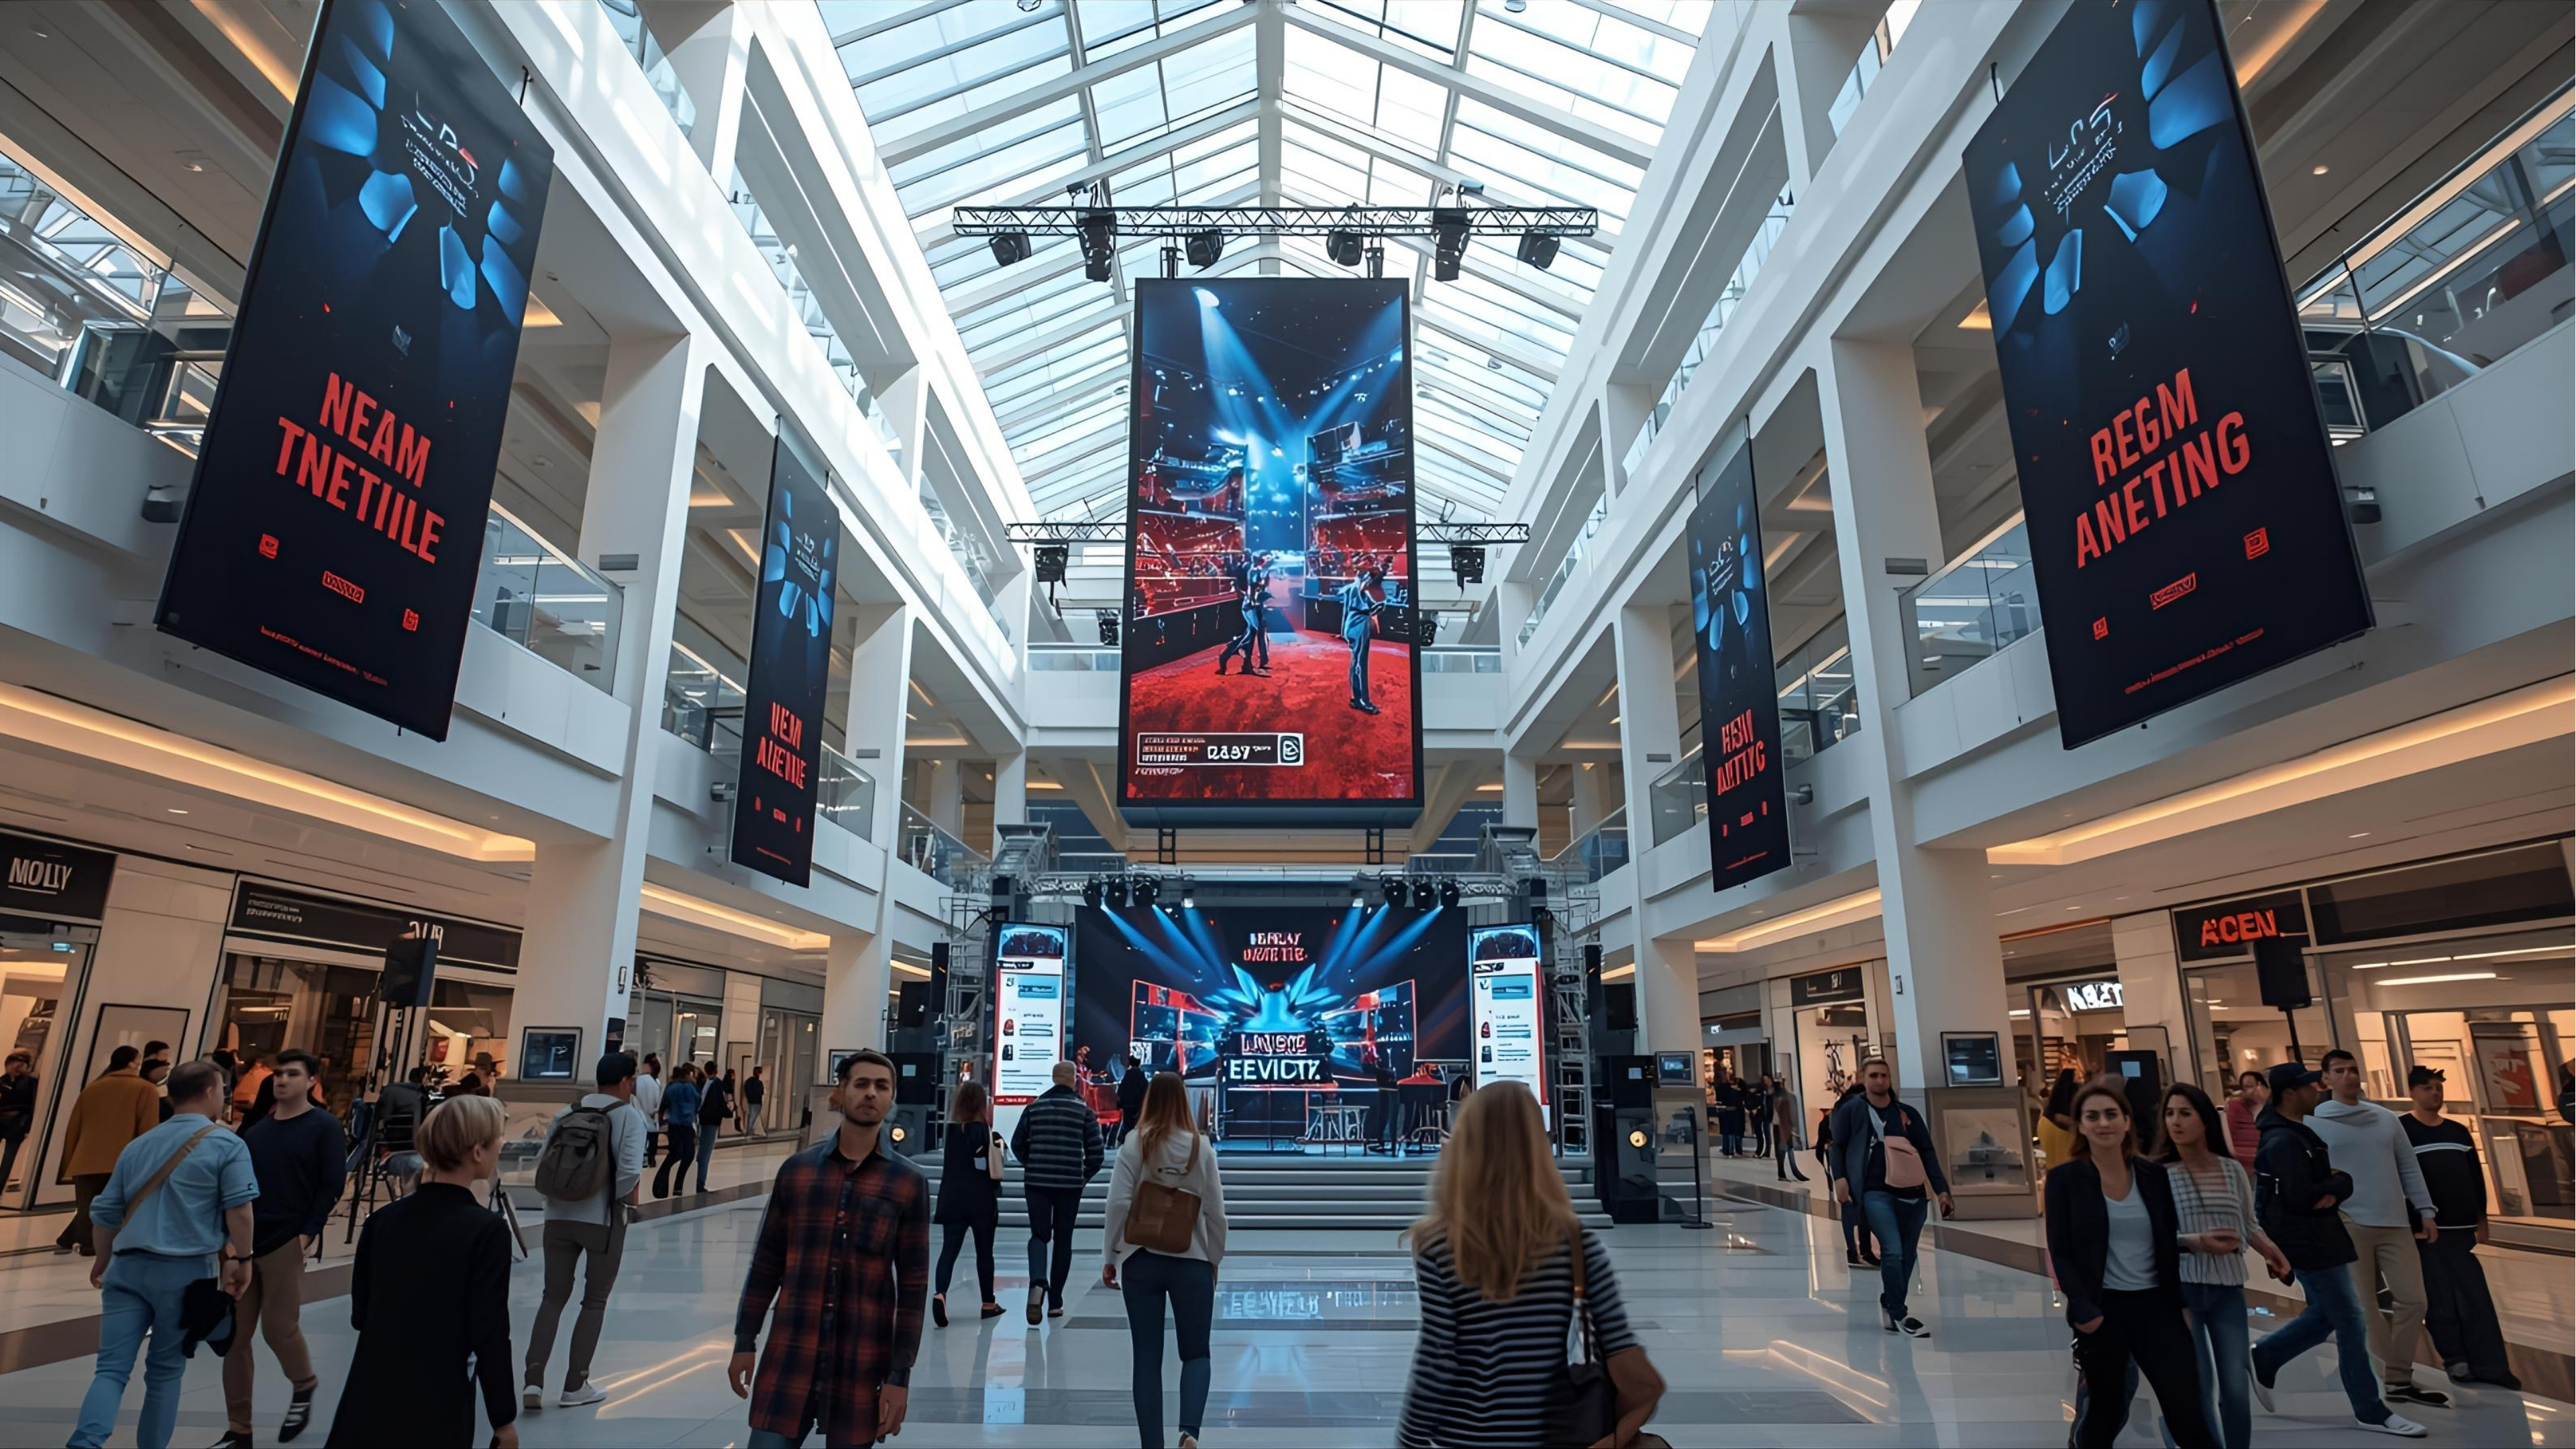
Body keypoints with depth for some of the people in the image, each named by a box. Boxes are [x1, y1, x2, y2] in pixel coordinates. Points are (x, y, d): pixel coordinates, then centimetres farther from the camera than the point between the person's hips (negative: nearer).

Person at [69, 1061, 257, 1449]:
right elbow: (238, 1208, -13)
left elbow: (105, 1211, 21)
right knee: (166, 1369, 11)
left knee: (111, 1368, 1)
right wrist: (242, 1258, 0)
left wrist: (103, 1260, 37)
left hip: (128, 1266, 4)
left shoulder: (137, 1145, 14)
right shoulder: (226, 1145, -5)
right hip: (185, 1270, -4)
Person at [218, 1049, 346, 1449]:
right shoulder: (255, 1130, 12)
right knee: (234, 1336, 5)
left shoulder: (324, 1127, -4)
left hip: (287, 1243, -5)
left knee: (279, 1327, -6)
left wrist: (309, 1231, -16)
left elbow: (332, 1184, -9)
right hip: (243, 1242, 5)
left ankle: (303, 1388, 24)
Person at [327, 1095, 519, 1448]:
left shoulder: (383, 1219, 0)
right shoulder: (486, 1229, -16)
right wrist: (504, 1420, -4)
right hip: (436, 1409, -5)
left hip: (369, 1399, 5)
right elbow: (489, 1335, -14)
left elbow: (360, 1314, 9)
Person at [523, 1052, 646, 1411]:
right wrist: (623, 1198, 0)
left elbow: (542, 1165, 5)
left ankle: (533, 1380, 6)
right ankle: (575, 1386, 16)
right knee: (595, 1301, 11)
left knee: (553, 1298, 15)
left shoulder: (566, 1113, 7)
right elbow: (630, 1171, -19)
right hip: (603, 1220, -4)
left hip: (559, 1217, 4)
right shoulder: (629, 1116, -9)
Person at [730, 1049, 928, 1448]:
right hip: (789, 1356, 1)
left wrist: (900, 1376, -5)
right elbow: (766, 1265, 9)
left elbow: (913, 1287, -3)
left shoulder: (908, 1183, -4)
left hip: (862, 1364, -1)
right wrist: (744, 1341, 6)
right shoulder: (796, 1170, 2)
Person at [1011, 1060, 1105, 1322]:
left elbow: (1017, 1143, 7)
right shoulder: (1084, 1109, -2)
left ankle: (1038, 1282, -20)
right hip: (1070, 1184, -1)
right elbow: (1095, 1150, -5)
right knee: (1063, 1240, 11)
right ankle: (1055, 1302, 15)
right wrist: (1086, 1174, 12)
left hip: (1036, 1182, 1)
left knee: (1039, 1234, 8)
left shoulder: (1034, 1107, 4)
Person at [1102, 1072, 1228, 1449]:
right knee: (1196, 1353, 13)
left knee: (1147, 1358, 12)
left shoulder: (1134, 1144, -7)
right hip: (1192, 1263, 0)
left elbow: (1118, 1204, -10)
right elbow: (1215, 1212, -2)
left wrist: (1109, 1257, 1)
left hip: (1141, 1262, 0)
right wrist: (1215, 1260, 11)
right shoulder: (1201, 1147, -5)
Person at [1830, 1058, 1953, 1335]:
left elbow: (1927, 1153, 10)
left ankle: (1890, 1308, 29)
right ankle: (1899, 1315, -4)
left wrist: (1942, 1189, 1)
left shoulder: (1908, 1114, 11)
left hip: (1912, 1195, 4)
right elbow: (1838, 1146, 2)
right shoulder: (1852, 1109, 2)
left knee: (1907, 1257, 11)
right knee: (1893, 1252, -16)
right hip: (1876, 1193, -4)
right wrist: (1840, 1177, -12)